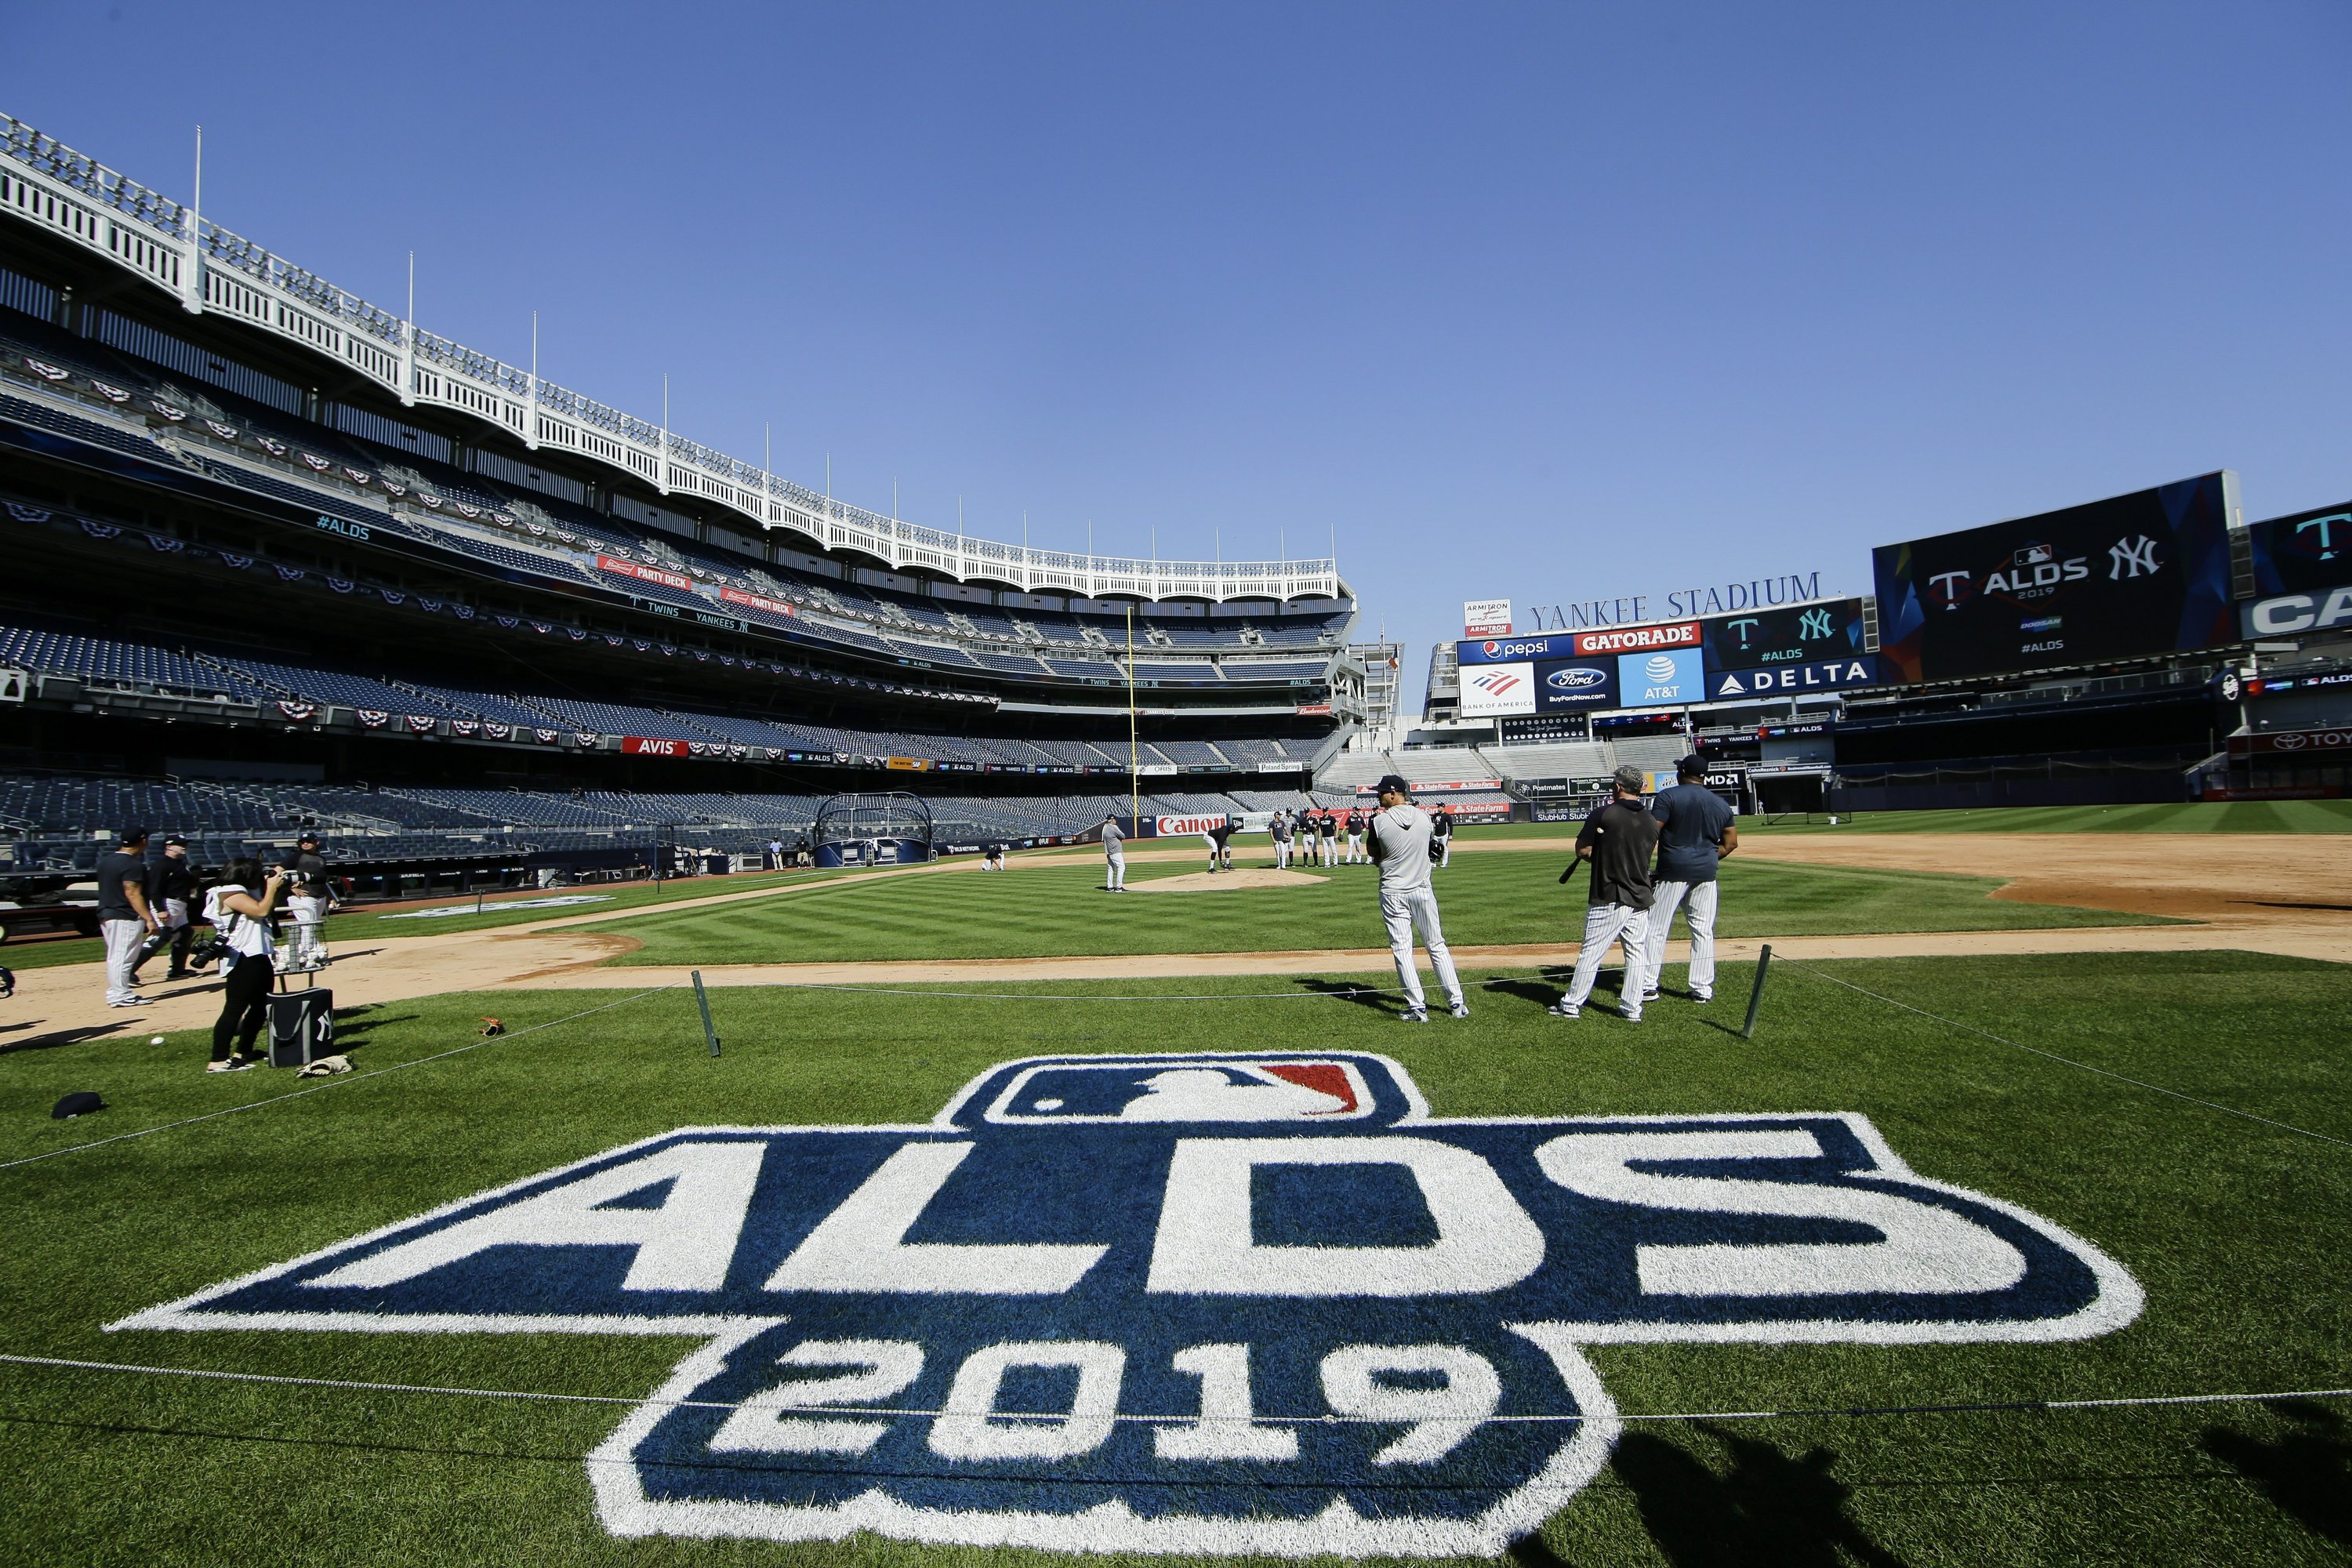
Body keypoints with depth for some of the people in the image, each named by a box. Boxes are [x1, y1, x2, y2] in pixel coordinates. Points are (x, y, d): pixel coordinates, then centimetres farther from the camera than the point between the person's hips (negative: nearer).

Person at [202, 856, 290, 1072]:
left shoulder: (246, 893, 17)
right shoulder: (230, 894, -13)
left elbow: (270, 908, 22)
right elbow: (261, 910, -24)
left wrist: (279, 889, 11)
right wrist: (271, 887, -10)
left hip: (258, 957, 11)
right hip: (243, 960, -11)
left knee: (260, 1006, 14)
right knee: (234, 1009, -9)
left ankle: (242, 1053, 22)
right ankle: (218, 1060, -7)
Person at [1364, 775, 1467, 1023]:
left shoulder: (1379, 822, -11)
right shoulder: (1424, 817, -2)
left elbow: (1375, 858, 1)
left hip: (1393, 894, -3)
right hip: (1422, 890, 3)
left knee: (1402, 950, 3)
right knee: (1437, 946, 11)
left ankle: (1418, 1008, 1)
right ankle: (1456, 1003, 13)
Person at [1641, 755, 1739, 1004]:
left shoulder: (1668, 796, -6)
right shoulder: (1721, 804, 10)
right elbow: (1731, 842, 12)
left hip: (1673, 871, -4)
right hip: (1706, 872, 5)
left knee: (1656, 929, 1)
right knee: (1703, 931, 10)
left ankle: (1648, 985, 1)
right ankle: (1702, 988, 12)